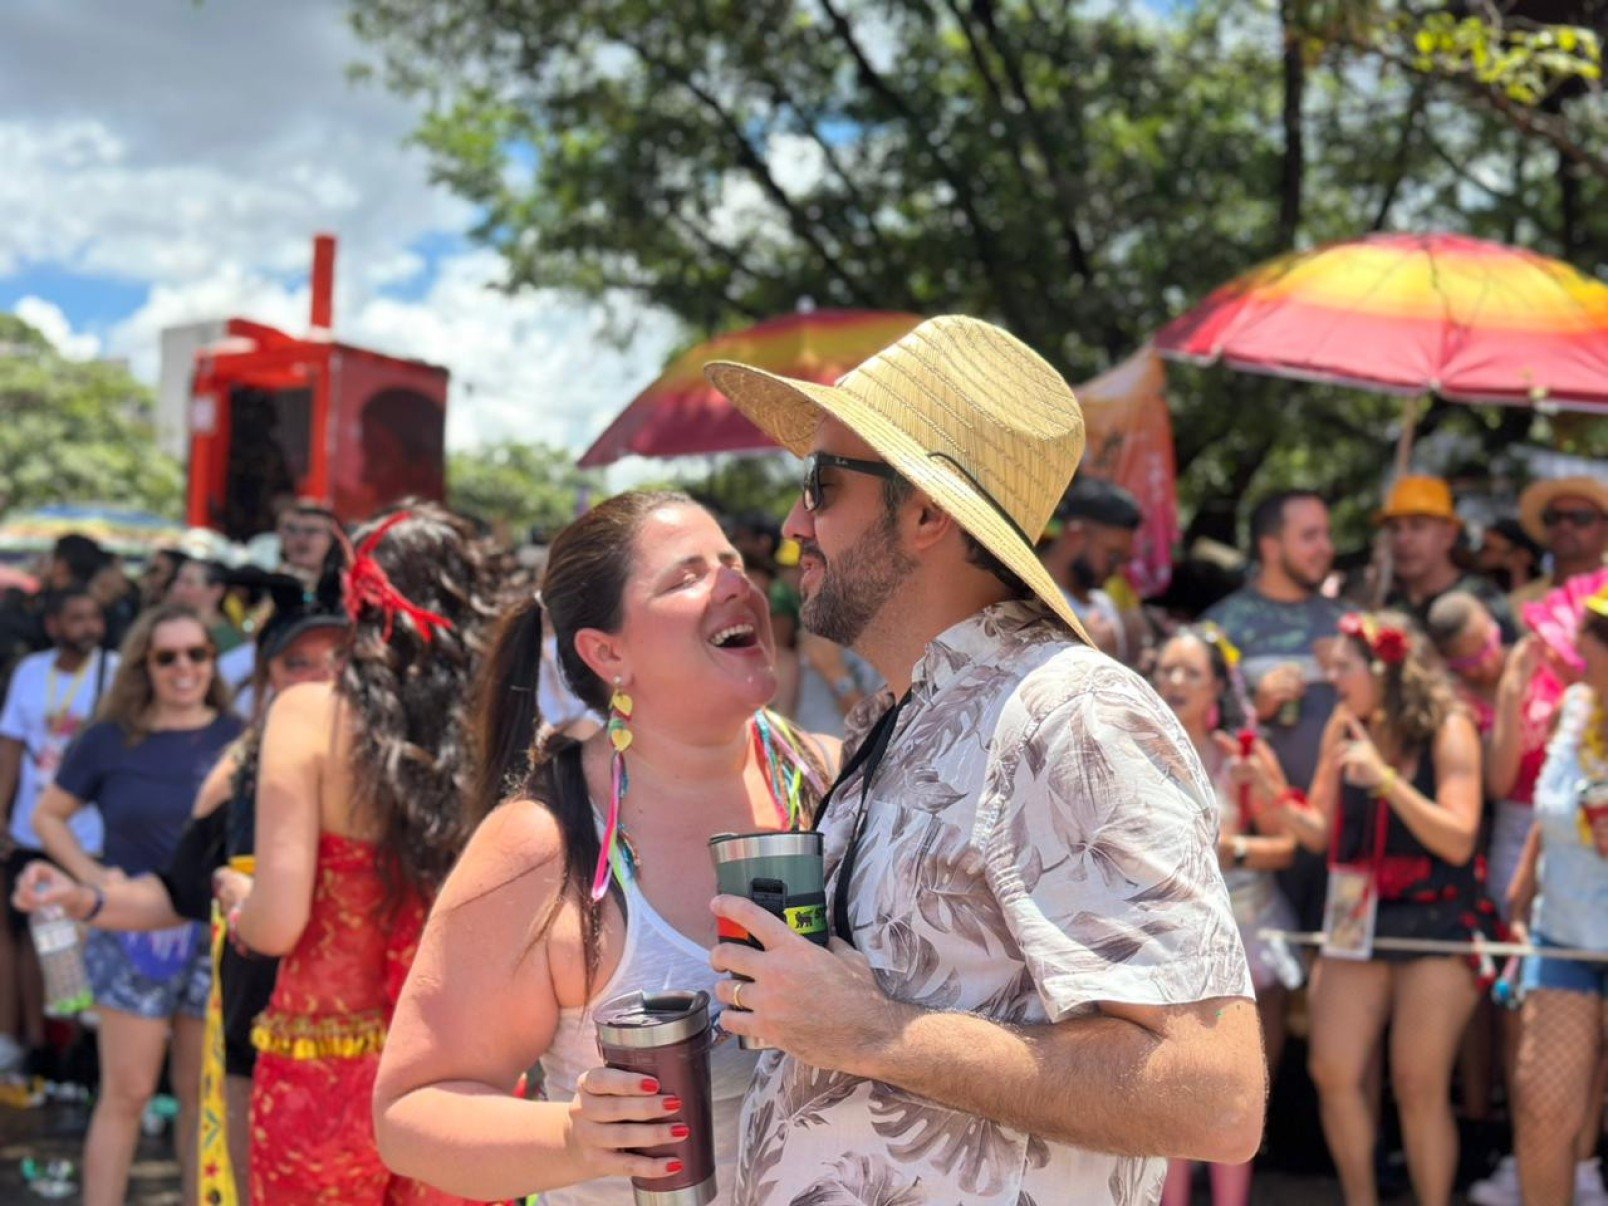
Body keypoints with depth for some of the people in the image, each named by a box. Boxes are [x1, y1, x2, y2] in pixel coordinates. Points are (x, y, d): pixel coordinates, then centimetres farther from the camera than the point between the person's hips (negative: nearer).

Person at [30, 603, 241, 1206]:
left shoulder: (237, 738, 0)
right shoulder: (111, 740, -1)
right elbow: (47, 815, 8)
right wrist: (93, 875, -4)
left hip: (216, 935, 1)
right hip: (135, 933, -1)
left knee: (201, 1092, 11)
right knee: (126, 1092, 1)